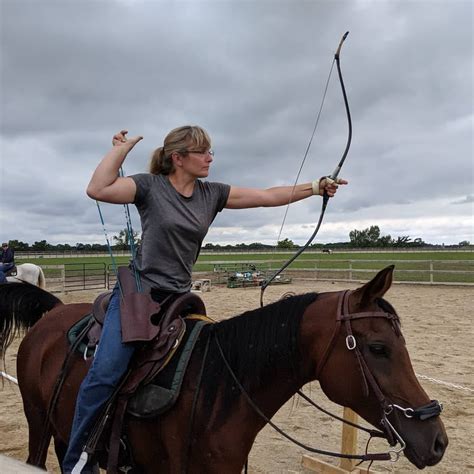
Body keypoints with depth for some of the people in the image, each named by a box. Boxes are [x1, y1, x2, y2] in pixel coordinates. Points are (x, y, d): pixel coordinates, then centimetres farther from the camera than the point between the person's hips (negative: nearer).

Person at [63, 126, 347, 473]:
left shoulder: (212, 194, 7)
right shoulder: (150, 186, -5)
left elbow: (268, 197, 5)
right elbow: (97, 190, -18)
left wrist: (315, 187, 1)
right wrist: (122, 148, -9)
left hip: (178, 299, 5)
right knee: (105, 375, -17)